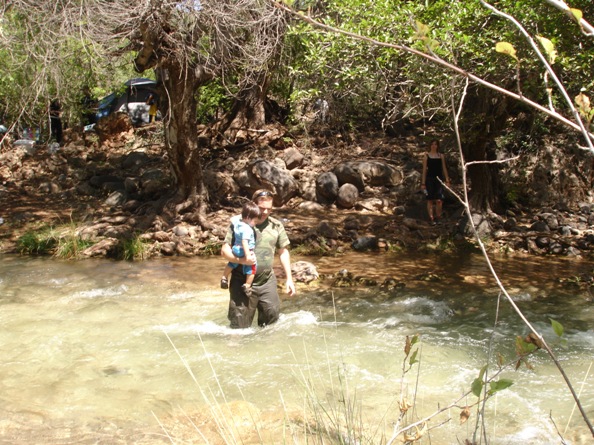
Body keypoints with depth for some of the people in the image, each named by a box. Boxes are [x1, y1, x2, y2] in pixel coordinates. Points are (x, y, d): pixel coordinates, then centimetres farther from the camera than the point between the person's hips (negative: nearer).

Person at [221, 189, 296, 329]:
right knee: (240, 326, 2)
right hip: (242, 282, -3)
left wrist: (289, 279, 8)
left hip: (267, 281, 3)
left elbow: (283, 252, 13)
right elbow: (225, 250, -8)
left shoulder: (276, 226, 6)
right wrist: (240, 260, -27)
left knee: (272, 317, 6)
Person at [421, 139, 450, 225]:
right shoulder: (426, 156, 3)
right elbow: (424, 170, 2)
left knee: (439, 200, -7)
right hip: (430, 179, -1)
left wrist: (447, 180, 7)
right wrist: (423, 183, -2)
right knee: (430, 200, -1)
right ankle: (431, 218, 4)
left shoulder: (441, 156, 10)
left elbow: (444, 169, 13)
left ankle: (438, 217, 6)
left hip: (439, 179, 1)